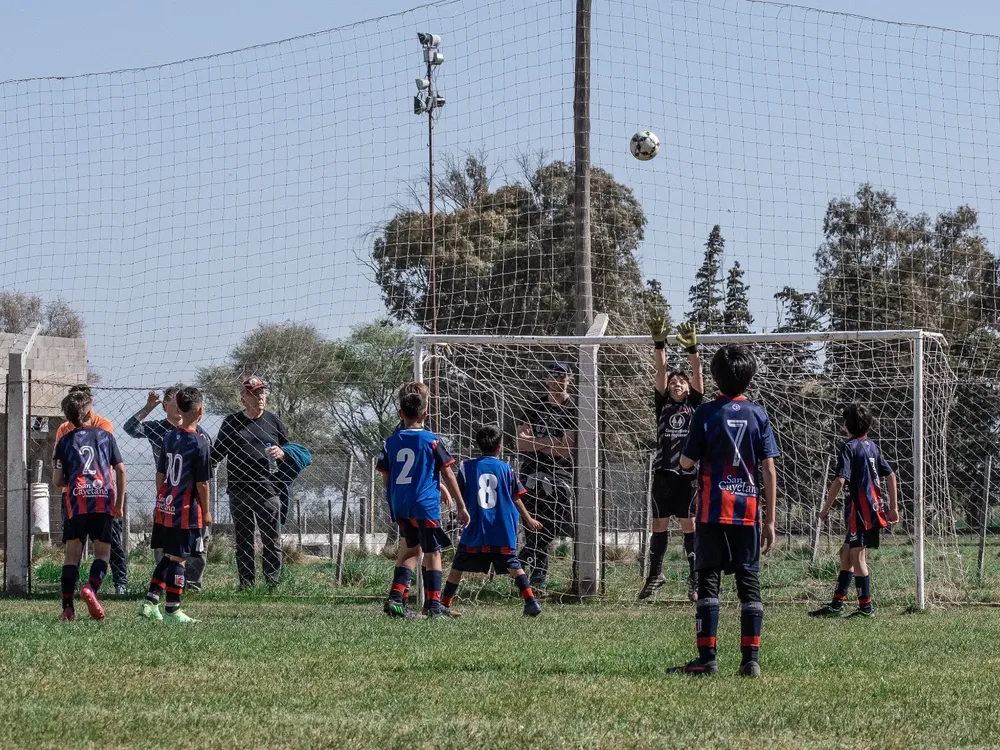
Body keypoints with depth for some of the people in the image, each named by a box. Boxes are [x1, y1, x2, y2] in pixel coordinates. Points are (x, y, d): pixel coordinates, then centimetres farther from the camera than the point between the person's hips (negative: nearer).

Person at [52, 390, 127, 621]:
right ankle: (91, 588, -19)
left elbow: (58, 480, 5)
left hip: (76, 501, 0)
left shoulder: (65, 441, 8)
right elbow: (120, 470, 8)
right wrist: (119, 503, 15)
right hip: (103, 500, 0)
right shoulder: (105, 436, 11)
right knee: (103, 551, 8)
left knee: (72, 553, 4)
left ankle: (67, 607, -4)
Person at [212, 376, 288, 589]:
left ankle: (274, 584, 2)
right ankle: (246, 585, 8)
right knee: (243, 541, 4)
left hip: (268, 489, -1)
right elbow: (217, 453, 15)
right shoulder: (231, 422, 10)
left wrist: (281, 453, -7)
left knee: (272, 540, -2)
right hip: (239, 490, 1)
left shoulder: (274, 421, 10)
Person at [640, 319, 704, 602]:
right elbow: (661, 372, 5)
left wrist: (692, 348, -14)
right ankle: (655, 574, 12)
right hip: (664, 471, 2)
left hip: (689, 472, -2)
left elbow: (697, 375, -1)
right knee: (659, 524, 4)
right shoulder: (663, 404, 13)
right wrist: (659, 344, -5)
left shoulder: (694, 405, 9)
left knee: (689, 524, 0)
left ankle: (695, 578, 3)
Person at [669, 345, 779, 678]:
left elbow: (686, 462, -1)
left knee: (709, 580, 1)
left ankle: (707, 658, -2)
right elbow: (769, 469, 0)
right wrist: (770, 520, 3)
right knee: (749, 582, 5)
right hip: (748, 510, 2)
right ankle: (751, 660, 2)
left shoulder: (707, 413, -4)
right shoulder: (759, 415, 2)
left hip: (713, 510, -2)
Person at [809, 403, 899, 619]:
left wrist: (826, 508, -13)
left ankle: (866, 606, -2)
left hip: (860, 508, -9)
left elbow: (840, 480, -21)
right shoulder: (871, 446, 14)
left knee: (857, 555, -3)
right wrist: (894, 508, 18)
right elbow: (890, 475, 15)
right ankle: (836, 604, 18)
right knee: (847, 553, 15)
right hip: (873, 508, 9)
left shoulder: (849, 447, -12)